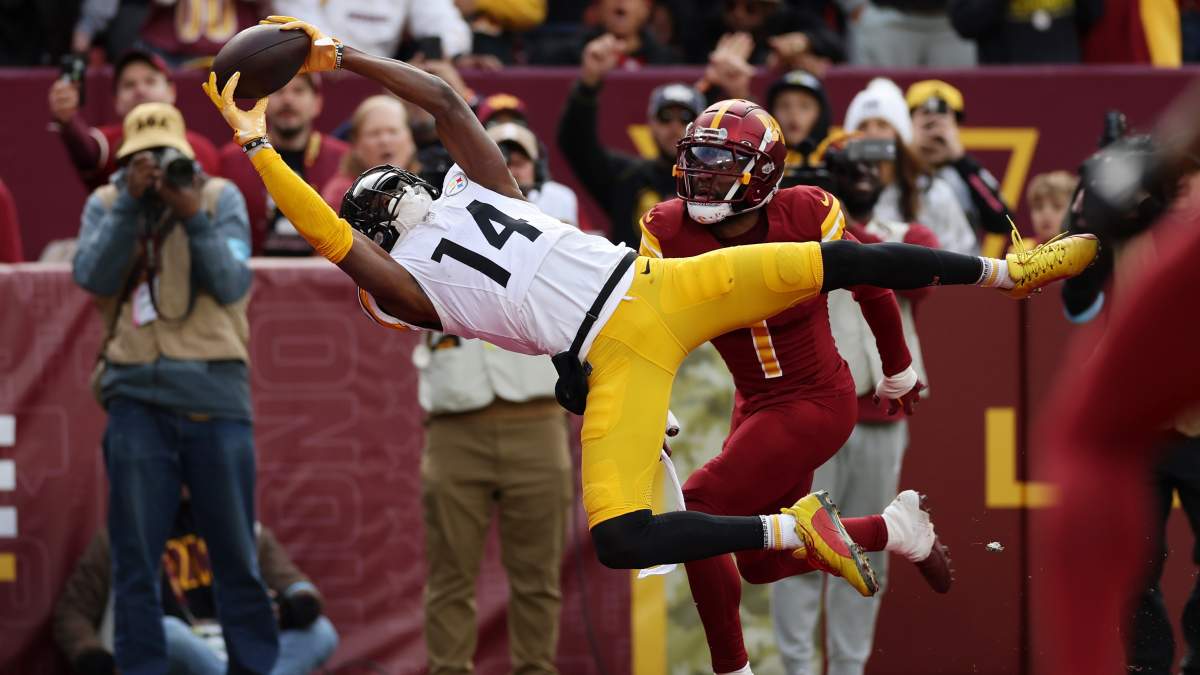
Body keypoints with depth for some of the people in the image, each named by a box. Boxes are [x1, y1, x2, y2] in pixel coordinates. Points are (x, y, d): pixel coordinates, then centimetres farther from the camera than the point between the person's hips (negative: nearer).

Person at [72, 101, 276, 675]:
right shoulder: (106, 204, 7)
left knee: (236, 554, 3)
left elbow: (233, 286, -7)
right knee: (135, 557, 1)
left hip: (215, 393, -1)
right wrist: (131, 200, -15)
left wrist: (194, 216, -18)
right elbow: (92, 276, -9)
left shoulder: (219, 197, 3)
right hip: (137, 396, 1)